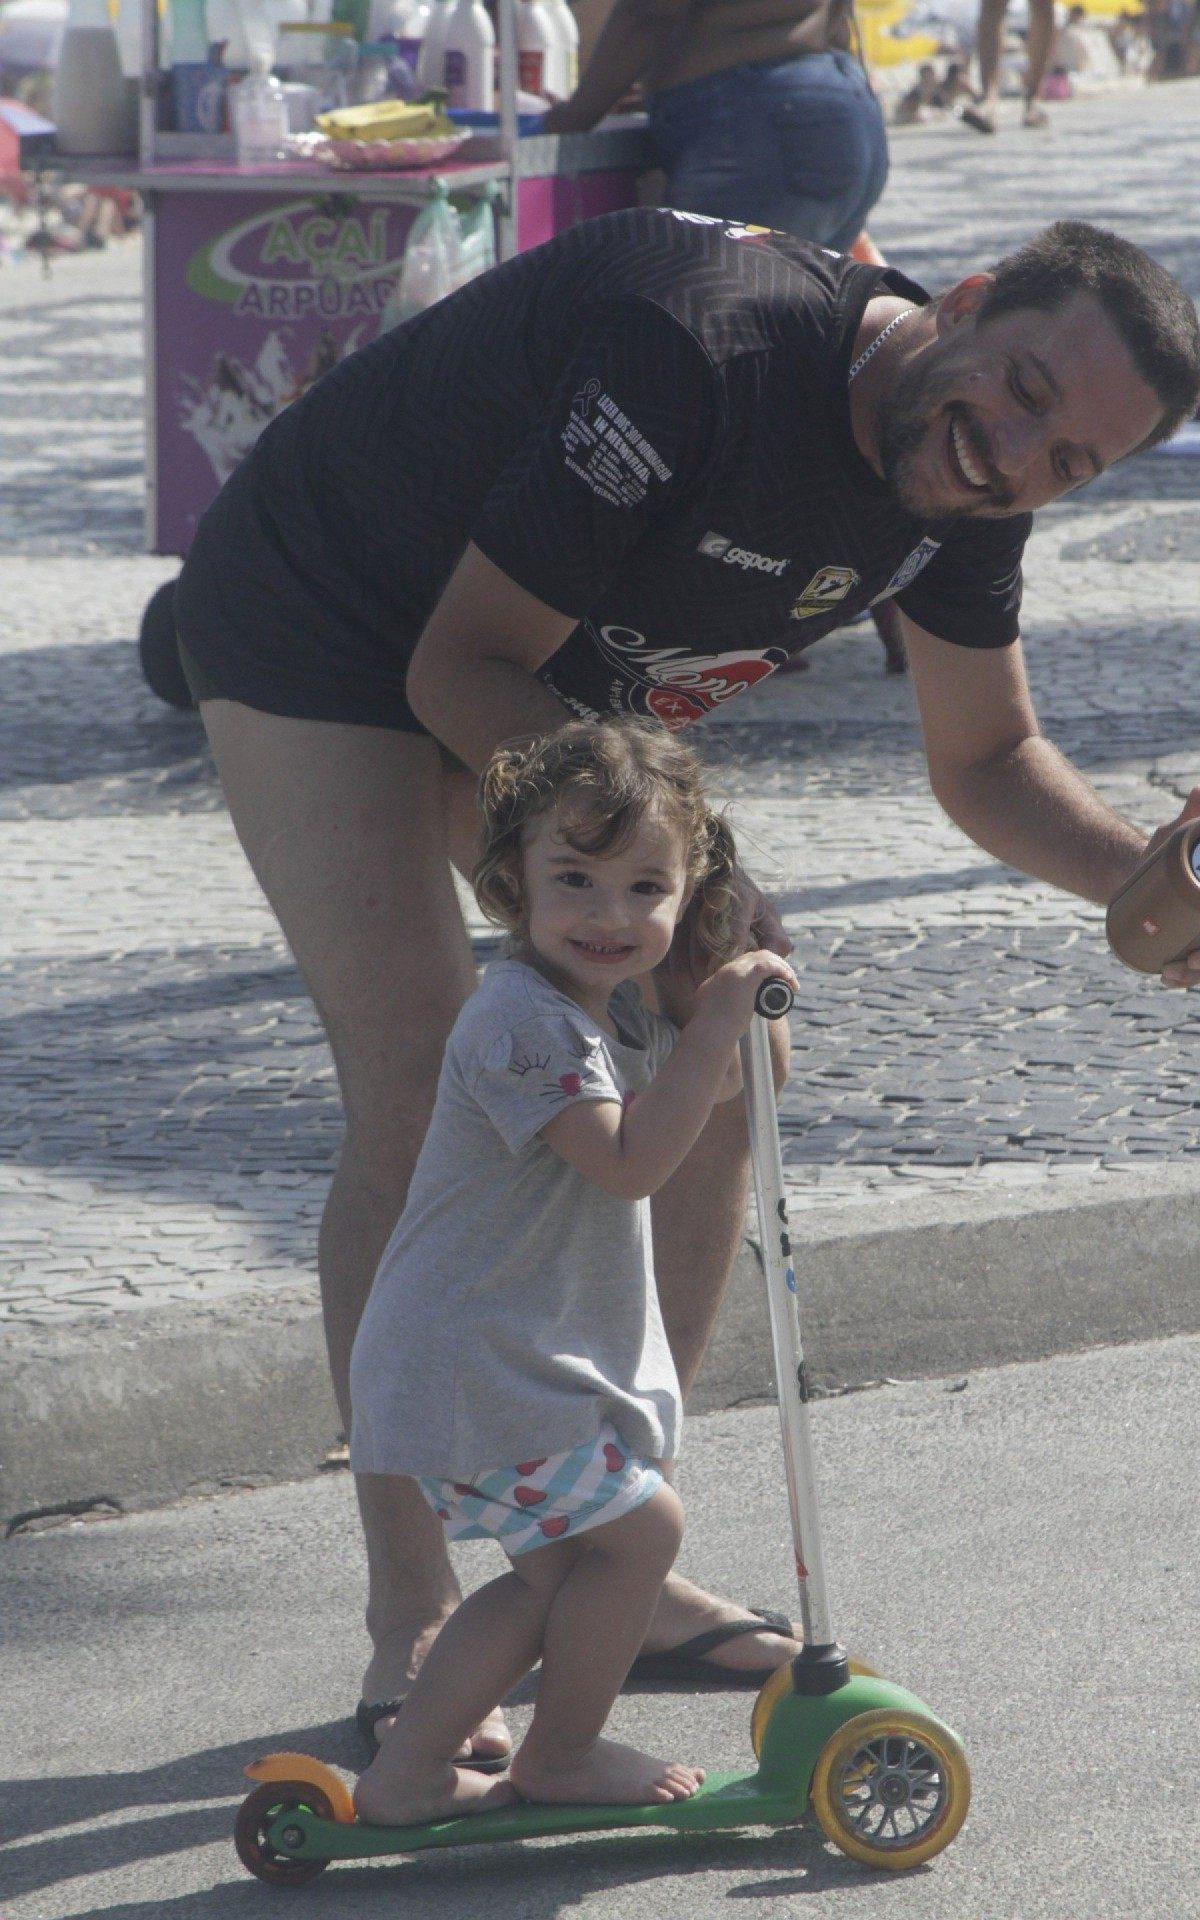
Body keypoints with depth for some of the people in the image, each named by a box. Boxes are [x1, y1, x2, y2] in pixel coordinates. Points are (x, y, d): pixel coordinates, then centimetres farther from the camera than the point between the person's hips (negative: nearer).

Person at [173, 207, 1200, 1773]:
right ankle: (413, 1628, -7)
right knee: (417, 1115, -16)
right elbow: (462, 672, -29)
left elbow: (987, 761, 2)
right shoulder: (705, 352, -37)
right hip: (319, 628, -8)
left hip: (556, 674, 8)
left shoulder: (964, 489, -13)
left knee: (712, 1064, 0)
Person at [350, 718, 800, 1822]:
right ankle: (561, 1755, 14)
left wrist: (741, 1018, 8)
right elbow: (633, 1161, -28)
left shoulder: (617, 1006, 10)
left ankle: (407, 1774, 18)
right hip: (480, 1368, -10)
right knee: (641, 1527, -2)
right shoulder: (525, 1019, -23)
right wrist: (711, 1028, -29)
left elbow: (701, 1098, 26)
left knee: (556, 1570, 15)